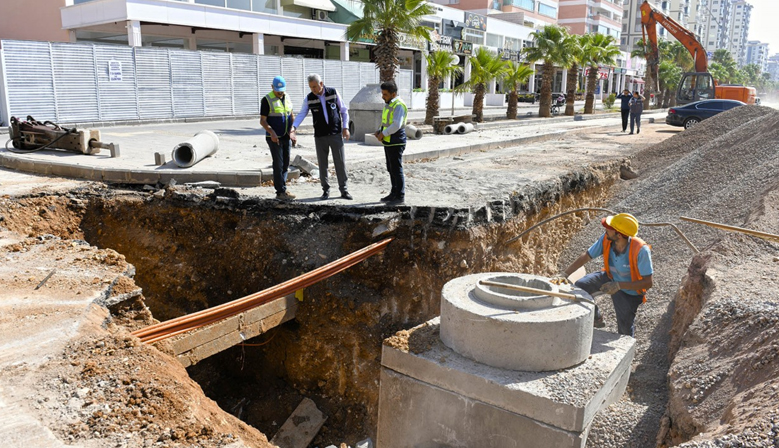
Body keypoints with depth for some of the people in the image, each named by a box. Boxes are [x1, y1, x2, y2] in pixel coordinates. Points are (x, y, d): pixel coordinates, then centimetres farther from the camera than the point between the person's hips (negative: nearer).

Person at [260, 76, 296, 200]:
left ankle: (282, 189, 19)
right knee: (278, 165, -7)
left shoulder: (287, 98, 11)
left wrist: (291, 132, 4)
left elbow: (292, 116, 18)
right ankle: (280, 192, -3)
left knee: (285, 164, 10)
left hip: (286, 137, 7)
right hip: (274, 138, -6)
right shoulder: (267, 100, -8)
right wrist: (272, 133, -25)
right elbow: (262, 121, -10)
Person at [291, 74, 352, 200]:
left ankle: (344, 190, 9)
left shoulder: (333, 92, -2)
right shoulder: (309, 98, -1)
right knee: (322, 164, 4)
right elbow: (301, 114, -3)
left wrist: (345, 127, -4)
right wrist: (294, 126, -21)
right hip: (320, 136, 1)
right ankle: (325, 190, 17)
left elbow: (344, 110, 4)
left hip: (336, 134, -1)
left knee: (340, 163, 0)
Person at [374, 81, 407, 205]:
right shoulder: (388, 104, 16)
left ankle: (400, 196, 1)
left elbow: (396, 125, -25)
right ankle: (394, 193, 25)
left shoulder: (399, 105, -15)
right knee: (391, 170, 15)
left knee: (397, 170, -5)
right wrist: (380, 131, 8)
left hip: (396, 143, -10)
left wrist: (384, 133, -16)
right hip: (388, 142, 10)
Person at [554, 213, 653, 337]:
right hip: (610, 277, 4)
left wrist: (618, 285, -38)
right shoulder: (606, 239, -22)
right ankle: (596, 320, 10)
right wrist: (564, 274, -23)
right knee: (579, 286, -15)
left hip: (629, 290, -4)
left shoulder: (640, 250, -35)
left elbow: (648, 282, -30)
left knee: (625, 331, 3)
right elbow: (586, 257, -13)